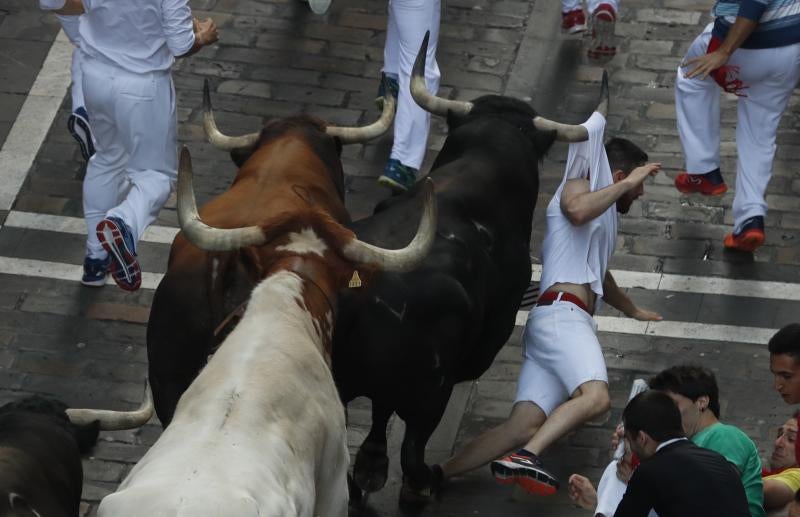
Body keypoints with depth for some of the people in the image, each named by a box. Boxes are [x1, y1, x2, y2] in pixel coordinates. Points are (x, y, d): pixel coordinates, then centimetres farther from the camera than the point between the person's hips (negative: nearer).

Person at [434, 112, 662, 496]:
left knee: (524, 427, -13)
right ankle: (524, 458, -48)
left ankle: (435, 475, -24)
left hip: (565, 322, 9)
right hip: (561, 314, -9)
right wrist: (626, 182, -6)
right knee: (595, 396, -34)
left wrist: (633, 310, 68)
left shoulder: (604, 217, 37)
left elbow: (599, 276, 54)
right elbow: (577, 209, -17)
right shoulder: (582, 185, 10)